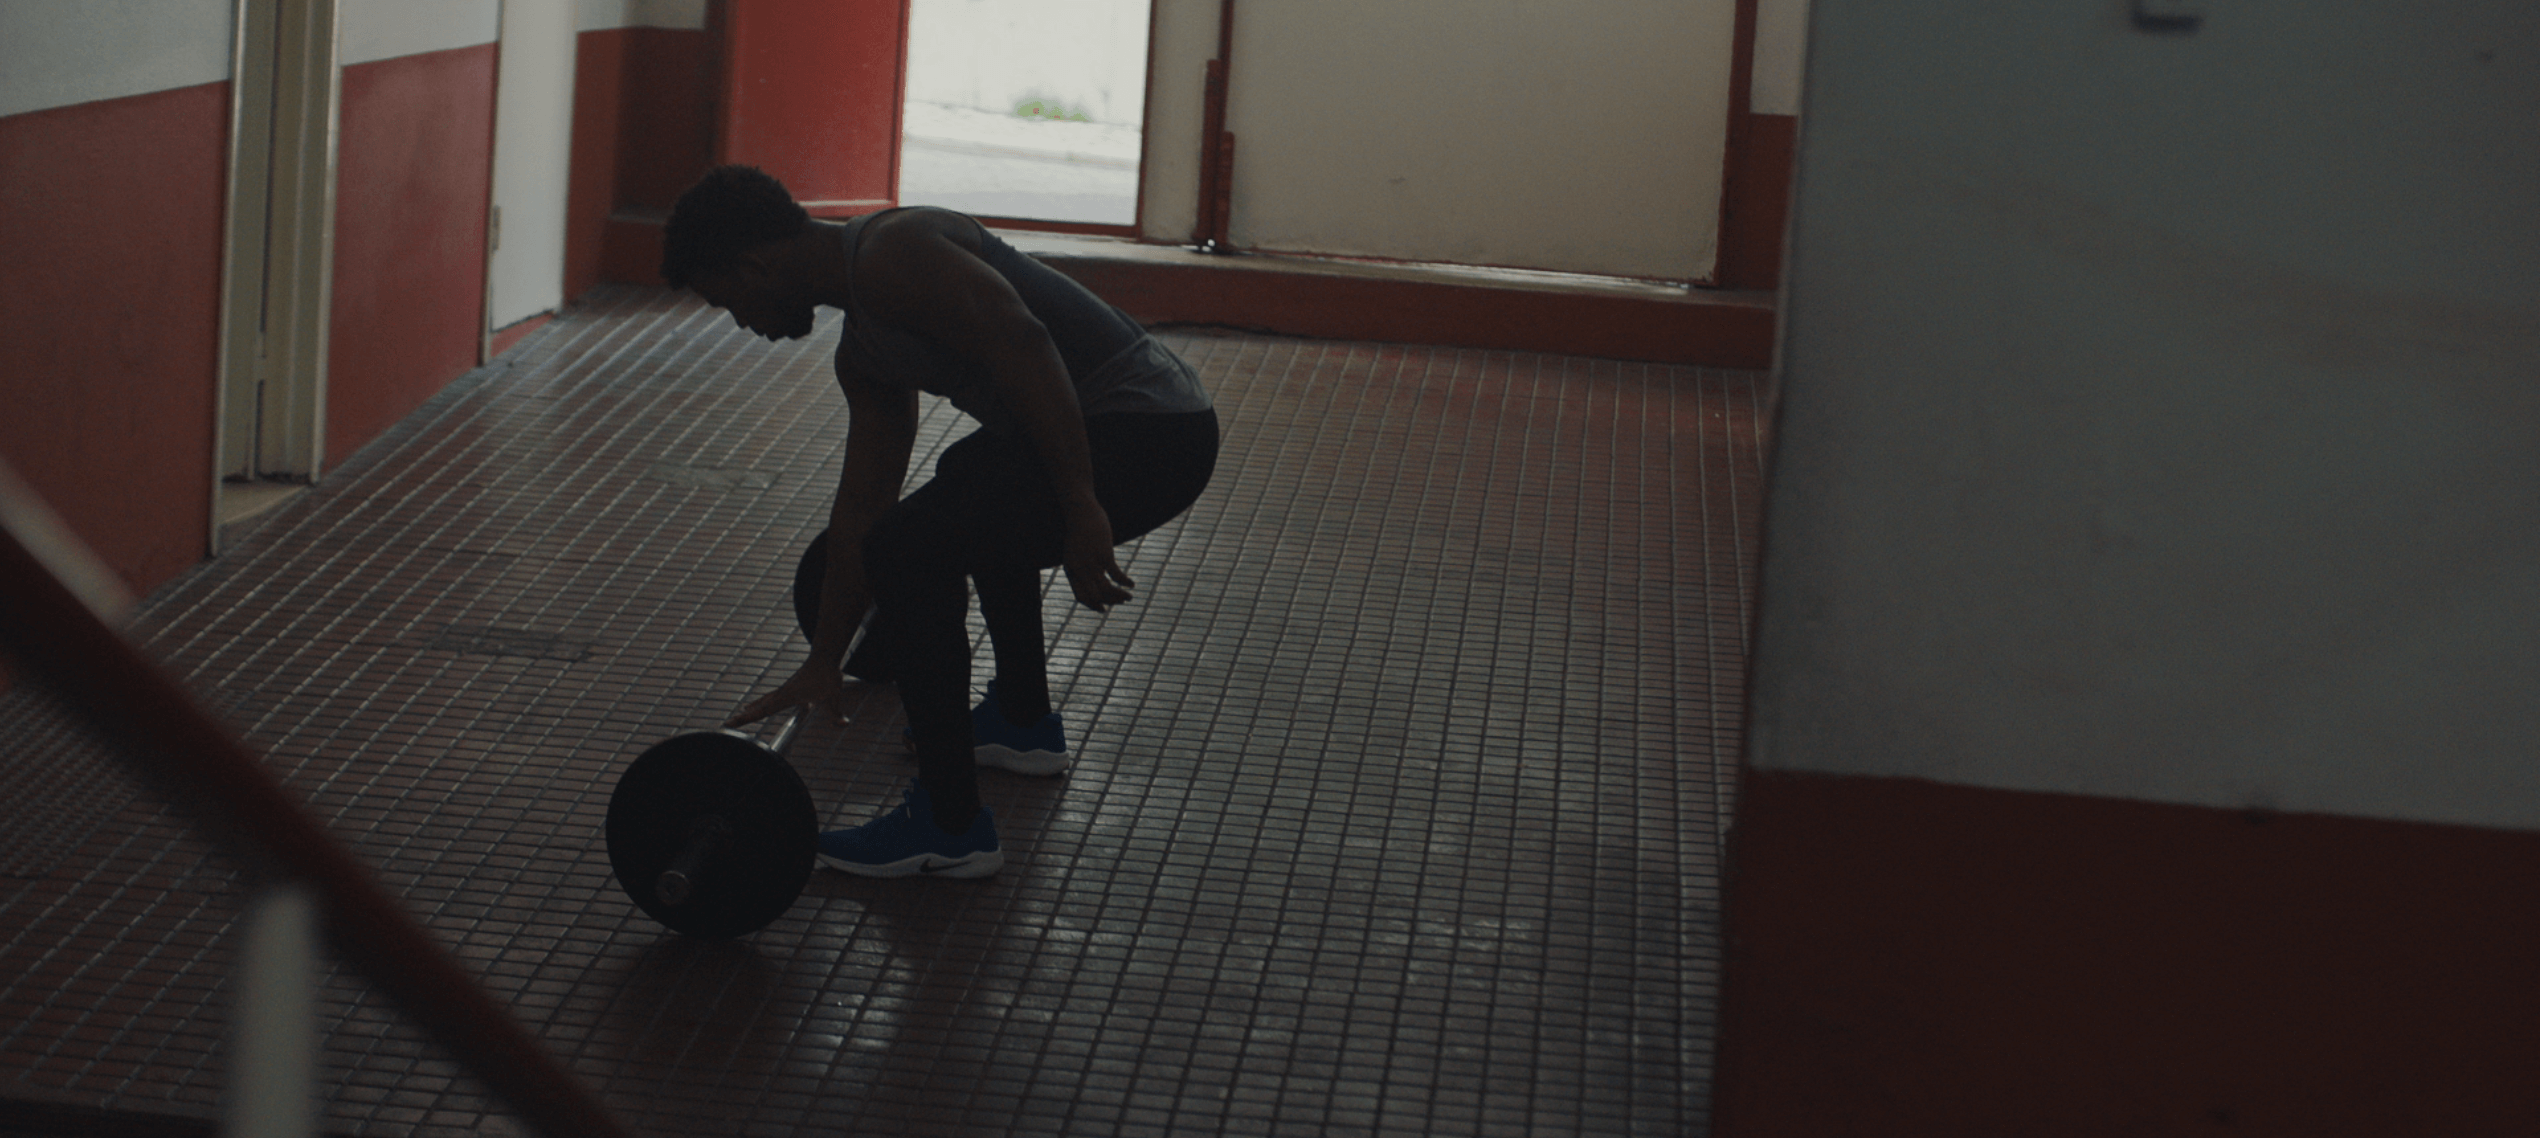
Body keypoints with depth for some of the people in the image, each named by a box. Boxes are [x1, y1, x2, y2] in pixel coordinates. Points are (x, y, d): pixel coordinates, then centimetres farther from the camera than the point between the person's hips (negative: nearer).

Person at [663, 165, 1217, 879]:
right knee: (971, 483, 37)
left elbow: (1022, 345, -25)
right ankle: (1023, 721, 47)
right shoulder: (863, 352, 18)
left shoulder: (888, 255, -13)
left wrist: (1080, 508, -27)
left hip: (1147, 433, -11)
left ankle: (950, 828, -7)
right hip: (1139, 423, 11)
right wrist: (824, 665, 31)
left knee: (911, 553, -15)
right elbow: (861, 507, 26)